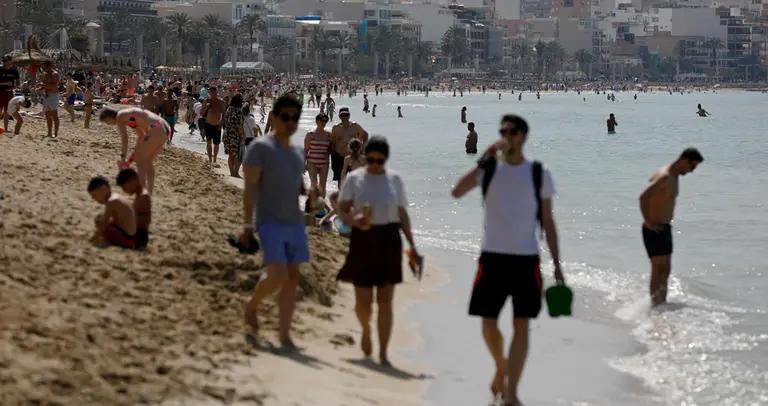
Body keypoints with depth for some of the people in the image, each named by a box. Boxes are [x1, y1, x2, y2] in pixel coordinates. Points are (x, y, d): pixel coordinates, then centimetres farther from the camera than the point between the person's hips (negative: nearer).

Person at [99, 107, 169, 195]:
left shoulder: (119, 116, 0)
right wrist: (136, 152, 35)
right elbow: (141, 135, 35)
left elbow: (124, 138, -11)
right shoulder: (129, 114, 27)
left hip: (156, 131, -9)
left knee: (140, 159, 3)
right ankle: (149, 194, 24)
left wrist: (122, 157, -13)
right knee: (148, 161, 21)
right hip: (166, 129, 9)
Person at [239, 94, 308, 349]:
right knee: (278, 275, -17)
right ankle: (252, 305, 13)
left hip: (295, 223, 7)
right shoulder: (260, 147, -5)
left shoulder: (297, 152, 15)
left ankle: (285, 335, 8)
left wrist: (310, 192, 1)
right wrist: (248, 224, -16)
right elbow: (250, 187, -9)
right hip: (270, 222, -7)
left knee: (292, 279, 3)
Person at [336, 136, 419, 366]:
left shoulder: (394, 179, 7)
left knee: (385, 300, -2)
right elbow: (342, 210, 1)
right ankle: (366, 331, 34)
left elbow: (402, 214, 11)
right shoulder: (354, 179, 2)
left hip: (388, 241, 1)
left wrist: (411, 243, 6)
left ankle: (383, 353, 1)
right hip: (362, 241, -1)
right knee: (363, 300, 0)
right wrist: (355, 221, -20)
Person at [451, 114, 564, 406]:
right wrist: (484, 160, -19)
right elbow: (457, 192, -15)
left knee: (521, 325, -3)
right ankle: (500, 367, 33)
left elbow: (547, 221, 5)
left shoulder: (539, 174, 2)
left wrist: (557, 265, 1)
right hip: (492, 256, 1)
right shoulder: (489, 168, 2)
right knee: (488, 323, 4)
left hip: (526, 259, -1)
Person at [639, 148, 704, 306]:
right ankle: (656, 305, -8)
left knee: (665, 271, 14)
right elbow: (643, 197, -31)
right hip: (654, 230, -10)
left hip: (665, 228, 10)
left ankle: (662, 304, 20)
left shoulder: (673, 177, 12)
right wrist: (648, 221, -24)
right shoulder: (665, 176, -19)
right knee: (659, 270, -9)